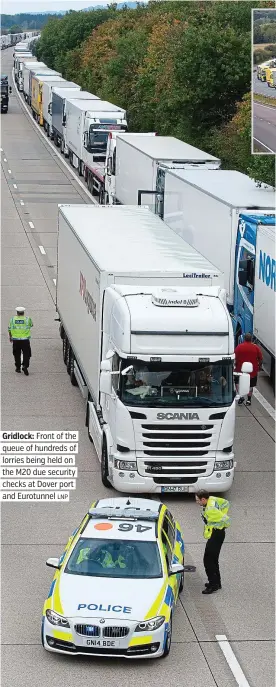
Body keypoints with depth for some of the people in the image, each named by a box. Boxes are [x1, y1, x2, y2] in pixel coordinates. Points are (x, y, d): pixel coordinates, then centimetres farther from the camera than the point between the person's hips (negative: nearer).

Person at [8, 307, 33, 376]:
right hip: (25, 340, -1)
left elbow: (9, 329, 8)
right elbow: (31, 325, 19)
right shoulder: (27, 319, -3)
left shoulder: (12, 319, 0)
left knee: (17, 354, 14)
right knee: (26, 354, 3)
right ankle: (25, 366, -14)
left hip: (15, 340, 1)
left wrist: (10, 337, 25)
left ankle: (18, 367, 20)